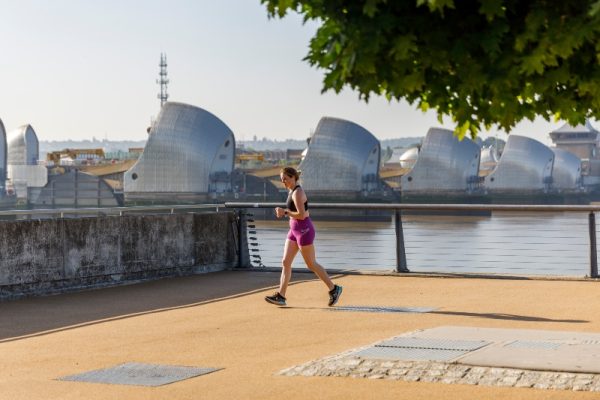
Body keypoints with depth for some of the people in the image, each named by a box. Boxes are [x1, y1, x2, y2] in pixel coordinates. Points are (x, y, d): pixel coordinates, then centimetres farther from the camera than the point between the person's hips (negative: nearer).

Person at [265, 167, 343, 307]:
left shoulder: (297, 193, -18)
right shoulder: (292, 191, 12)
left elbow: (301, 215, -25)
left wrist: (285, 212, -17)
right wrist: (284, 212, 6)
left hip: (304, 230, -10)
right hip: (295, 230, 10)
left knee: (311, 264, 0)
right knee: (285, 263, 4)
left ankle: (334, 289, 13)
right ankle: (280, 296, 3)